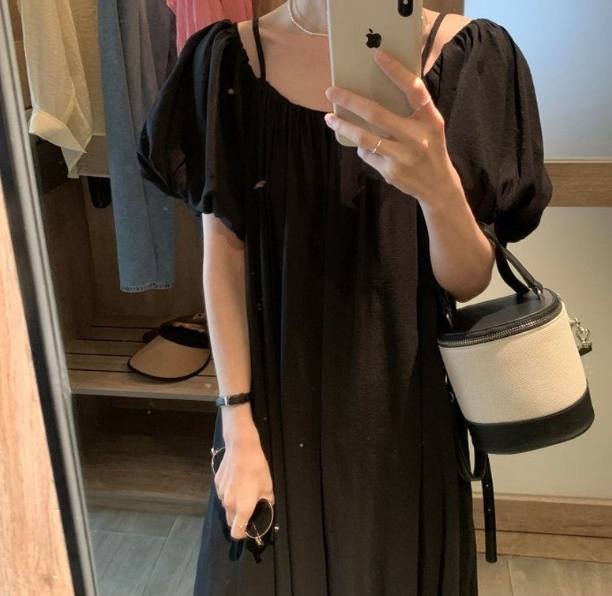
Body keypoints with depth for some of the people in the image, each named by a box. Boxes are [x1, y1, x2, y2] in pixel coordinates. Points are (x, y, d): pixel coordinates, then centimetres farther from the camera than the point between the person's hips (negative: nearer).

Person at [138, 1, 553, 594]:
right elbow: (222, 250, -5)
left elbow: (468, 282, -10)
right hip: (277, 398, 1)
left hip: (404, 402, 0)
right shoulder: (229, 59, -7)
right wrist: (239, 430, -7)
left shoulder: (465, 54, -10)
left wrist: (439, 187, -32)